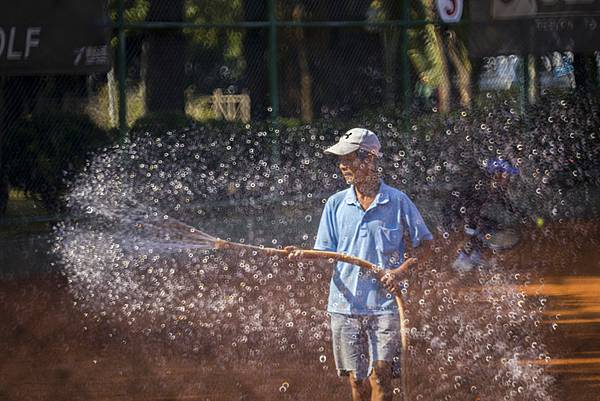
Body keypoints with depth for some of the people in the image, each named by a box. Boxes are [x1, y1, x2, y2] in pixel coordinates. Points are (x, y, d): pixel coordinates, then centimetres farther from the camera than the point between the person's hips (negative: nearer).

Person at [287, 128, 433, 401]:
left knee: (380, 375, -12)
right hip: (345, 304, 3)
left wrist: (401, 271, -10)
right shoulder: (336, 204, 8)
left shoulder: (397, 201, -1)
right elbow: (325, 252, 9)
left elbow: (425, 244, 5)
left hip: (384, 304, -3)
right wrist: (302, 255, -13)